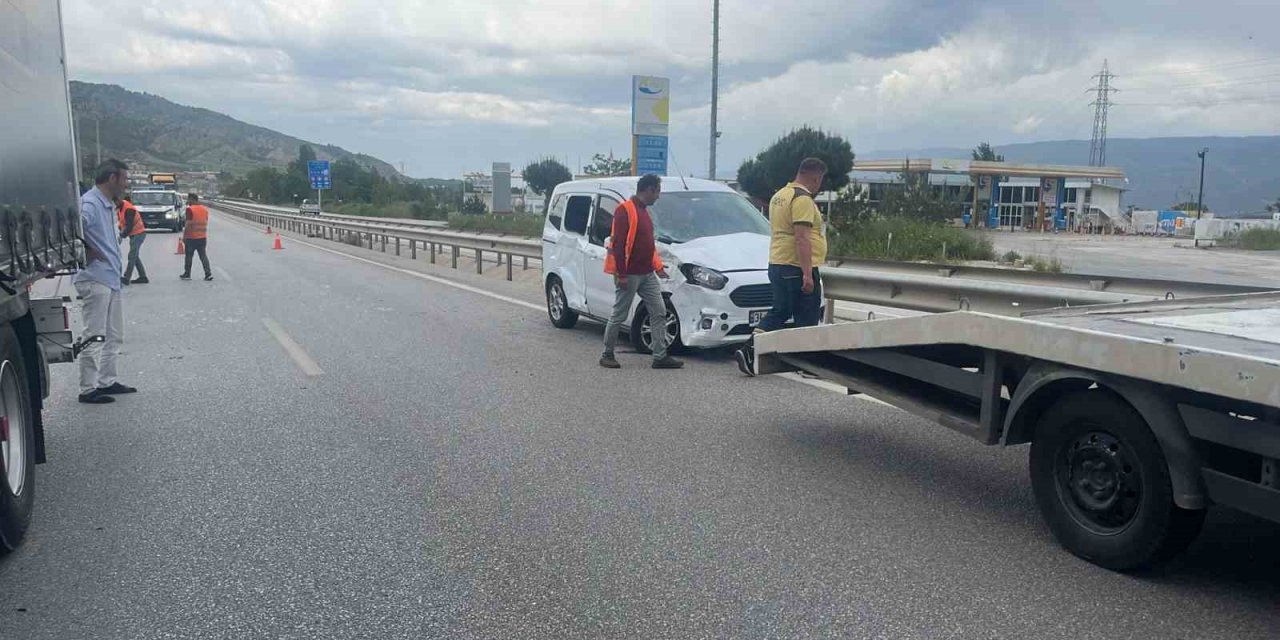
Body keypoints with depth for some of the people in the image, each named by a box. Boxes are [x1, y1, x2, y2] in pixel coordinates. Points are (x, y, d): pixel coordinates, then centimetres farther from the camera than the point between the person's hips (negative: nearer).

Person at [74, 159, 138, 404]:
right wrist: (87, 252, -19)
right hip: (94, 279, -10)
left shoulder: (108, 205, 15)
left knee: (114, 335, 16)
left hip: (112, 278, 10)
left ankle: (107, 381, 25)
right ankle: (88, 389, 3)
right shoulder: (90, 203, -15)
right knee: (95, 337, -4)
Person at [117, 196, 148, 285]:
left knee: (132, 256, -10)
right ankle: (143, 277, 15)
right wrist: (121, 232, 0)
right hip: (133, 234, 10)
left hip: (138, 234, -10)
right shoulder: (120, 207, 8)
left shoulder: (128, 209, -22)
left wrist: (122, 236, -20)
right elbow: (122, 222, 15)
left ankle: (126, 278, -11)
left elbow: (129, 226, -24)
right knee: (135, 256, 11)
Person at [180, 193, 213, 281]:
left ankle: (187, 274, 14)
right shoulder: (205, 209, 9)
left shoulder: (190, 209, -12)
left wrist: (184, 236, -8)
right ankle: (208, 273, -5)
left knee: (189, 256, 6)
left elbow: (188, 225, -14)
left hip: (191, 237, -6)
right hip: (202, 237, 6)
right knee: (203, 255, 5)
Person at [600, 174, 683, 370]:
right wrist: (621, 273, -21)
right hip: (629, 275, -9)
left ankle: (660, 356, 7)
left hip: (647, 274, 9)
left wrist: (657, 265, 18)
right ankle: (607, 355, 14)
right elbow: (617, 243, -17)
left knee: (659, 312, 4)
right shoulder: (625, 210, -12)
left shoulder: (643, 210, 16)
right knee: (619, 316, 1)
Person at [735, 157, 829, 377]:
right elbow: (801, 238, -22)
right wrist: (807, 274, -24)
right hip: (797, 268, -9)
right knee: (807, 319, 1)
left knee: (778, 312, 15)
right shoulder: (803, 199, -14)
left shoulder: (779, 196, 17)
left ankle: (748, 350, 4)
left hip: (776, 265, 9)